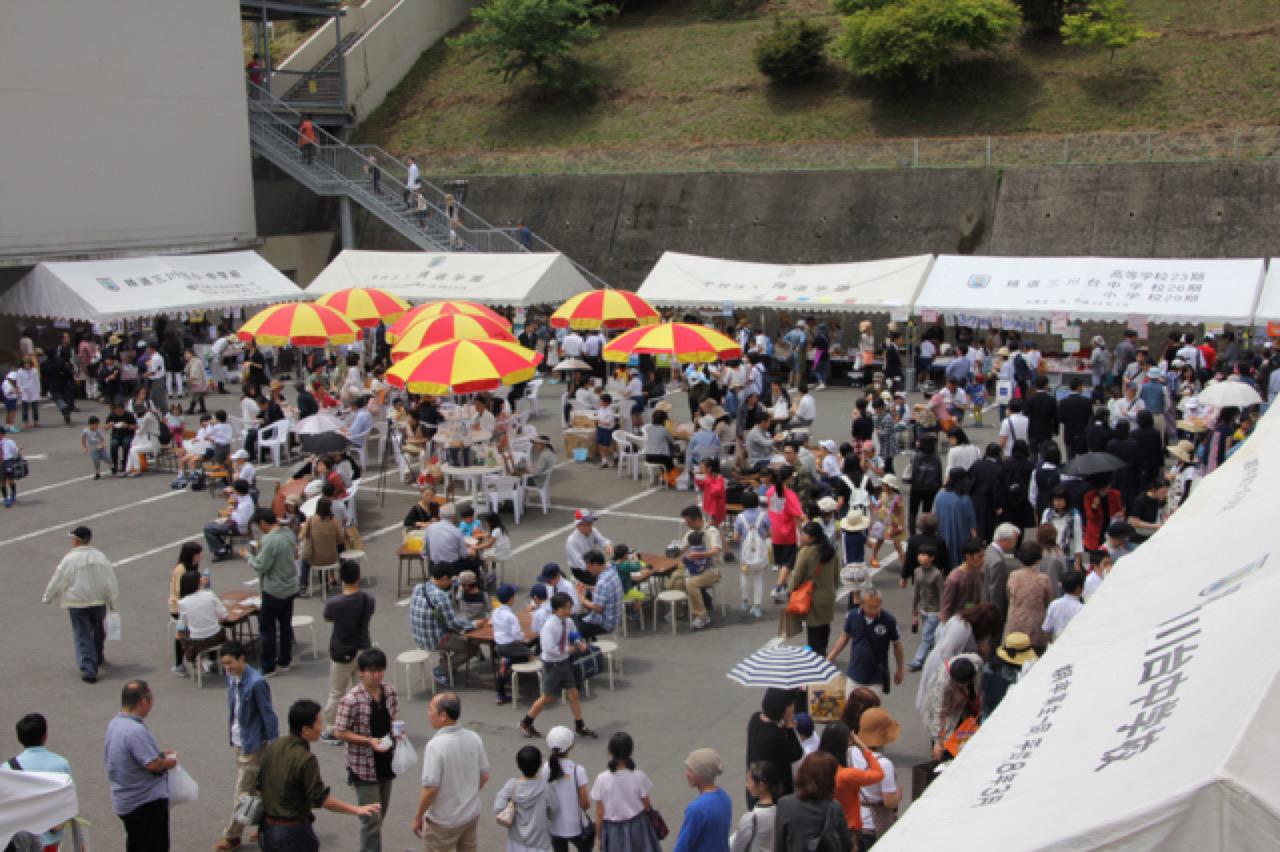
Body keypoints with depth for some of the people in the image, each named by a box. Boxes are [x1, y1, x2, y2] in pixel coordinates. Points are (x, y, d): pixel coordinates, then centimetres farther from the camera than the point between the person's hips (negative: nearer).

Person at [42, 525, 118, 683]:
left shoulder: (70, 558, -12)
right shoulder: (100, 556, 0)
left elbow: (57, 581, -4)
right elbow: (111, 580, 4)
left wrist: (47, 598, 12)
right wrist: (113, 601, 13)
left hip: (77, 603, -4)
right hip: (99, 601, 4)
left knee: (83, 636, -3)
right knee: (98, 631, 23)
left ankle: (88, 669, -12)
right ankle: (98, 658, 43)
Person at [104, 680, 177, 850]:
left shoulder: (114, 723, 3)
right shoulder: (136, 731, -28)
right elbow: (154, 765, -30)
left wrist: (159, 754, 11)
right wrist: (170, 761, -9)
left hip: (125, 800, 9)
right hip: (146, 802, -9)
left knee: (135, 845, 23)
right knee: (155, 847, 3)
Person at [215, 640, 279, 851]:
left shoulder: (256, 683, -24)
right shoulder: (231, 677, 1)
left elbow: (268, 715, -18)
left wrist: (274, 745, -15)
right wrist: (231, 734, 18)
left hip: (252, 745, -8)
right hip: (238, 741, 8)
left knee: (242, 792, 3)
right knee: (257, 788, 18)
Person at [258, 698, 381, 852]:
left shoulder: (271, 748, 0)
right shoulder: (305, 759, -23)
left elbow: (260, 784, 10)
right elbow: (322, 799, -23)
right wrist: (356, 810, -19)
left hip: (267, 826, 7)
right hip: (293, 832, -7)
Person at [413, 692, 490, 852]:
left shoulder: (436, 745, -25)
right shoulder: (474, 738, -6)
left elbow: (431, 788, -24)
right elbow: (484, 776, 4)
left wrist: (418, 817, -10)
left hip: (443, 821, -6)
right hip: (472, 814, 6)